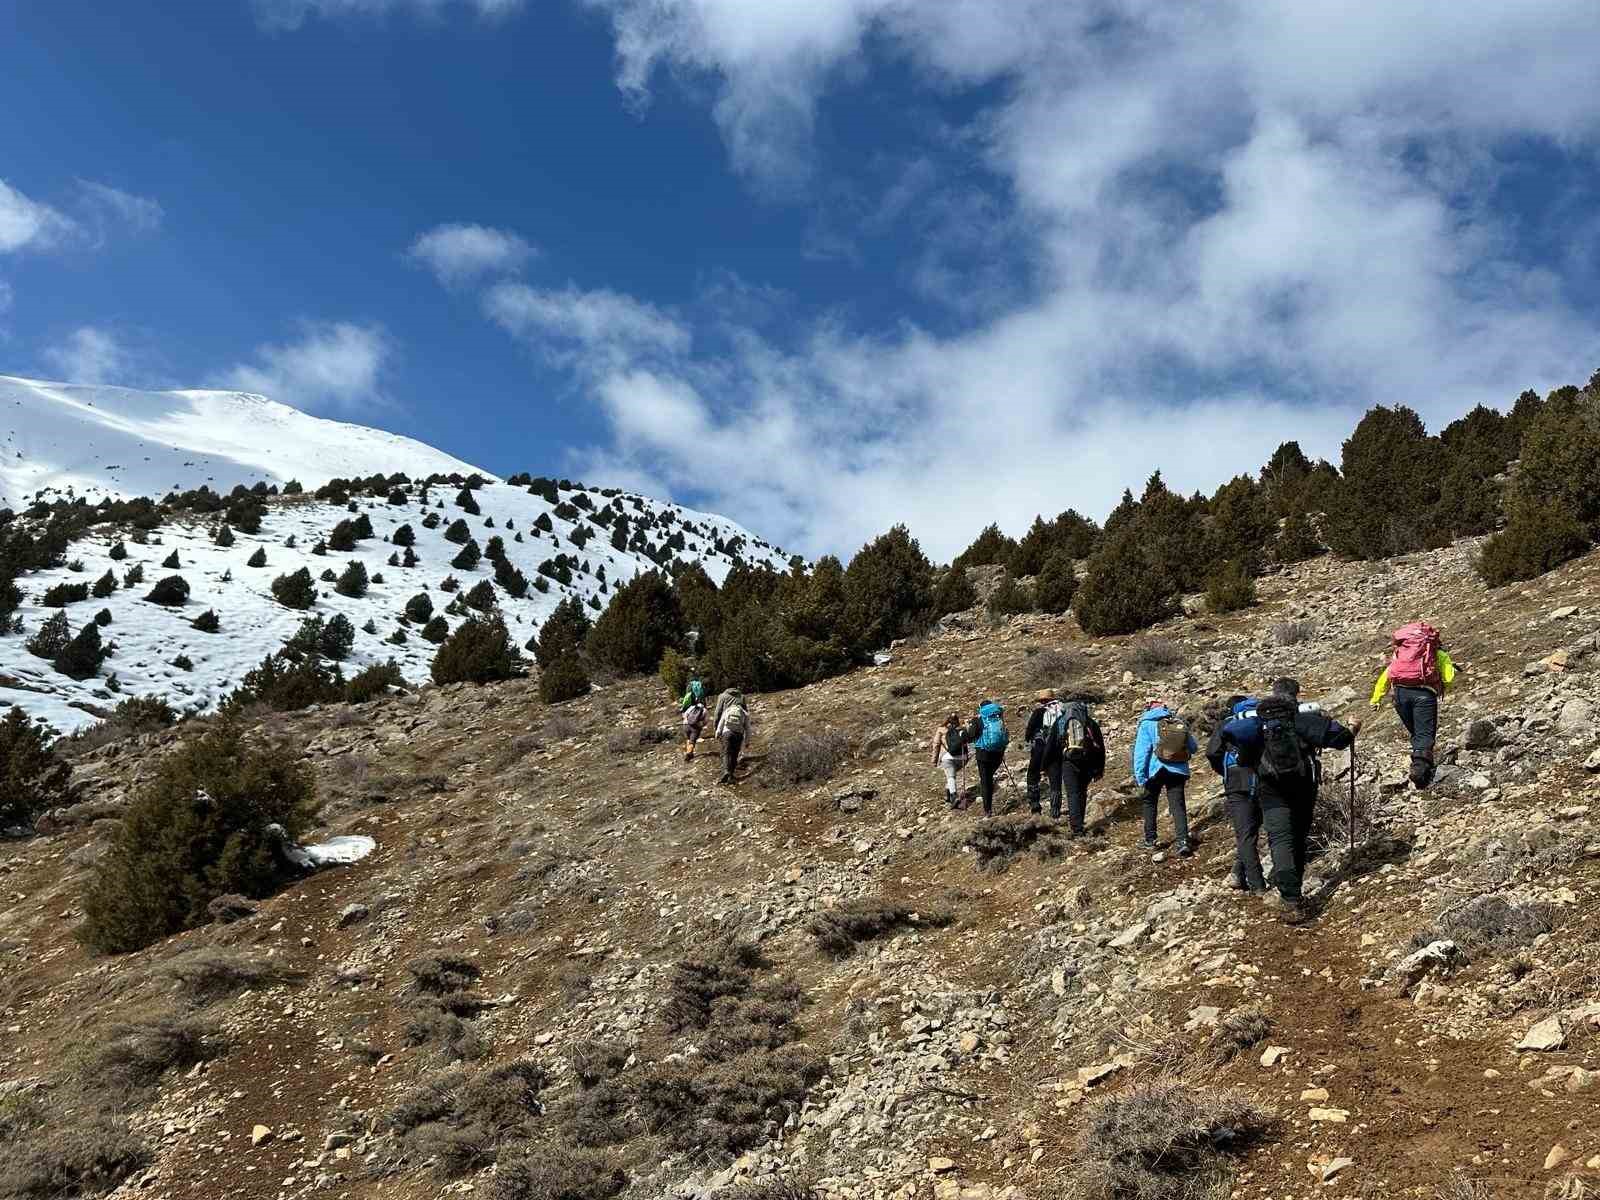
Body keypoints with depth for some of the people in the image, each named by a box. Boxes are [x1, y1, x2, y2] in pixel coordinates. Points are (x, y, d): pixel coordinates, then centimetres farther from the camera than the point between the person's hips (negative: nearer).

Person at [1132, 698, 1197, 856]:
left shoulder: (1148, 724, -3)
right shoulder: (1180, 722, 8)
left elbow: (1141, 750, -10)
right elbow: (1193, 747, 14)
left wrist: (1139, 775, -10)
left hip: (1156, 770, -2)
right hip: (1178, 770, 2)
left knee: (1150, 802, 18)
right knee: (1178, 805, 1)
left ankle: (1150, 840, 21)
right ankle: (1183, 841, -15)